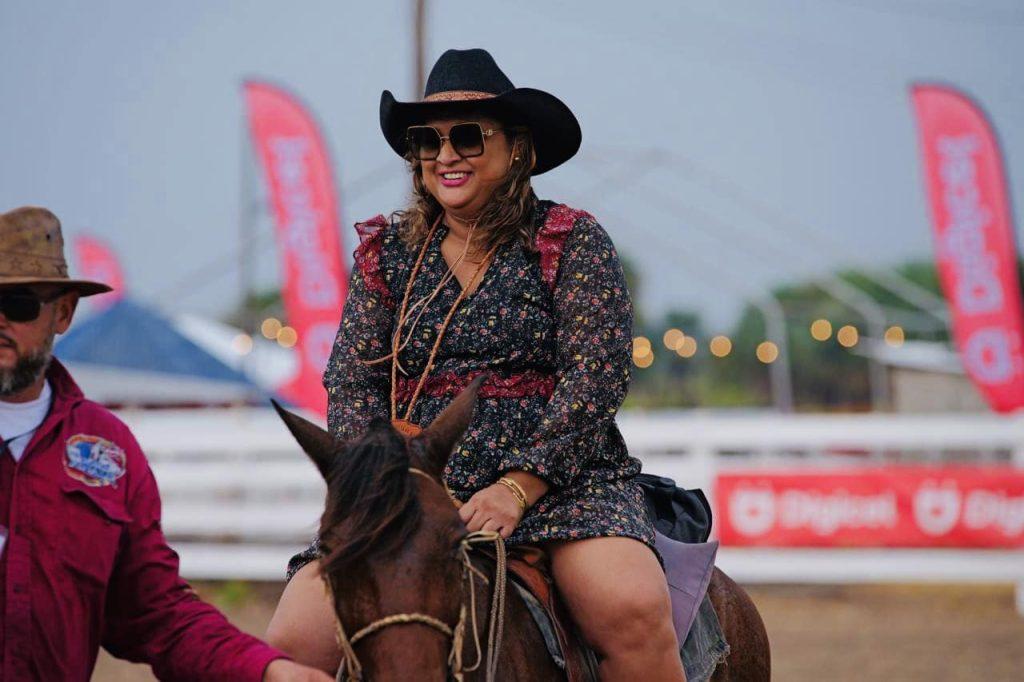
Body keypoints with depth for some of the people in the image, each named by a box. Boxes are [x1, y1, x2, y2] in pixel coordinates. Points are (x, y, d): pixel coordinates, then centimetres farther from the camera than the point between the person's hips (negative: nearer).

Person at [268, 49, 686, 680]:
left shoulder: (573, 242, 2)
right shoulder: (387, 251, 13)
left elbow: (596, 378, -7)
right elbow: (353, 382, 8)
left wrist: (518, 487, -18)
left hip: (559, 481, -3)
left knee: (630, 609, -33)